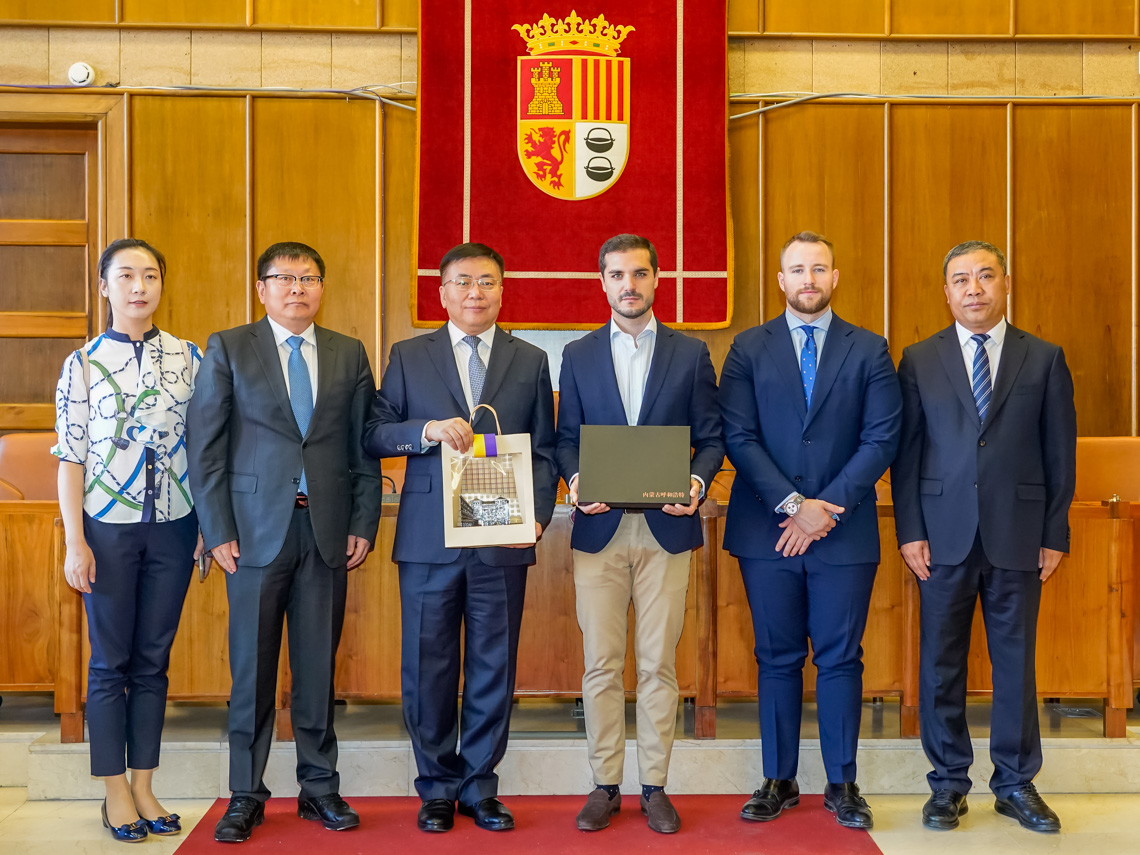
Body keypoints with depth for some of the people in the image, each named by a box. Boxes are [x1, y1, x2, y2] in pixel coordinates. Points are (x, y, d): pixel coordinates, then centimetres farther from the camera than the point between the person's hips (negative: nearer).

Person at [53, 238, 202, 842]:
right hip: (108, 527, -2)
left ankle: (143, 787, 21)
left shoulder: (187, 357, 4)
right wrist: (75, 543, -7)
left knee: (153, 660, 10)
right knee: (109, 661, 7)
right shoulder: (83, 364, -1)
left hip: (173, 527, 2)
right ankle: (115, 793, 19)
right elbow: (71, 458, -2)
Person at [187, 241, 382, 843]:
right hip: (256, 529, -2)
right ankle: (246, 797, 18)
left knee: (318, 667, 8)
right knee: (252, 669, 5)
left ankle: (319, 788, 21)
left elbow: (365, 449, 10)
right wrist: (218, 531, -7)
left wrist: (364, 524, 2)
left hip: (327, 532, 2)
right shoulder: (227, 349, 4)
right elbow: (205, 448, 0)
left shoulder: (349, 355, 10)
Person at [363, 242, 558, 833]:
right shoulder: (408, 357, 7)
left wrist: (537, 515, -6)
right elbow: (373, 435, 3)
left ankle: (480, 786, 21)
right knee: (429, 667, 6)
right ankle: (437, 788, 22)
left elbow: (543, 451, 8)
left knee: (493, 666, 7)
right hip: (429, 540, 0)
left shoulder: (530, 361, 10)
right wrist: (428, 430, -15)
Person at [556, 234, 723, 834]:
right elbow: (565, 439, 9)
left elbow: (711, 436, 6)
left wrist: (698, 481, -13)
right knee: (601, 666, 4)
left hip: (665, 529, 0)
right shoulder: (578, 356, 10)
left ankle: (654, 786, 16)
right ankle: (605, 785, 16)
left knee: (659, 665, 4)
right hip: (598, 529, 1)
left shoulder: (691, 354, 7)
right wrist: (575, 480, -11)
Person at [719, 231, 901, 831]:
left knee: (840, 658, 5)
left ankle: (842, 784, 17)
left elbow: (882, 439, -1)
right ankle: (778, 781, 18)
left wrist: (829, 506, -11)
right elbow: (738, 437, -3)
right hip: (766, 530, 0)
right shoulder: (748, 349, 6)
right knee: (777, 659, 8)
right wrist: (791, 504, -12)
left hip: (844, 531, 0)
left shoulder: (869, 350, 6)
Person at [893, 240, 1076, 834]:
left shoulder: (1044, 359, 5)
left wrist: (1055, 534, 1)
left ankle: (1015, 784, 22)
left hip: (1017, 535, 0)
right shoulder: (919, 361, 6)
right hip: (944, 535, 0)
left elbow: (1060, 453, 5)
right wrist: (909, 531, -3)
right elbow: (905, 450, 3)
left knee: (1016, 660, 7)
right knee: (941, 662, 6)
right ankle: (948, 783, 19)